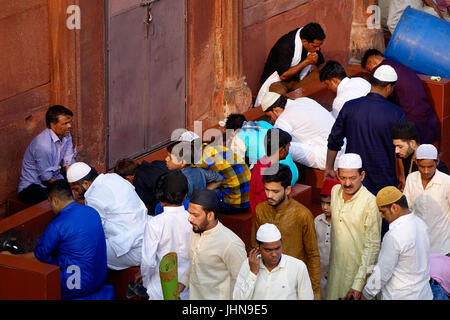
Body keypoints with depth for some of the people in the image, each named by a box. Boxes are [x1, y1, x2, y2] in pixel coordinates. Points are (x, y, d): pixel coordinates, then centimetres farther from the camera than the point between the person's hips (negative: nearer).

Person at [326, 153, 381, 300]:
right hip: (336, 270, 6)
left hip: (359, 271, -5)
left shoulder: (370, 203, -17)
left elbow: (372, 246, -17)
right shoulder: (335, 191, 2)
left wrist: (358, 285, -20)